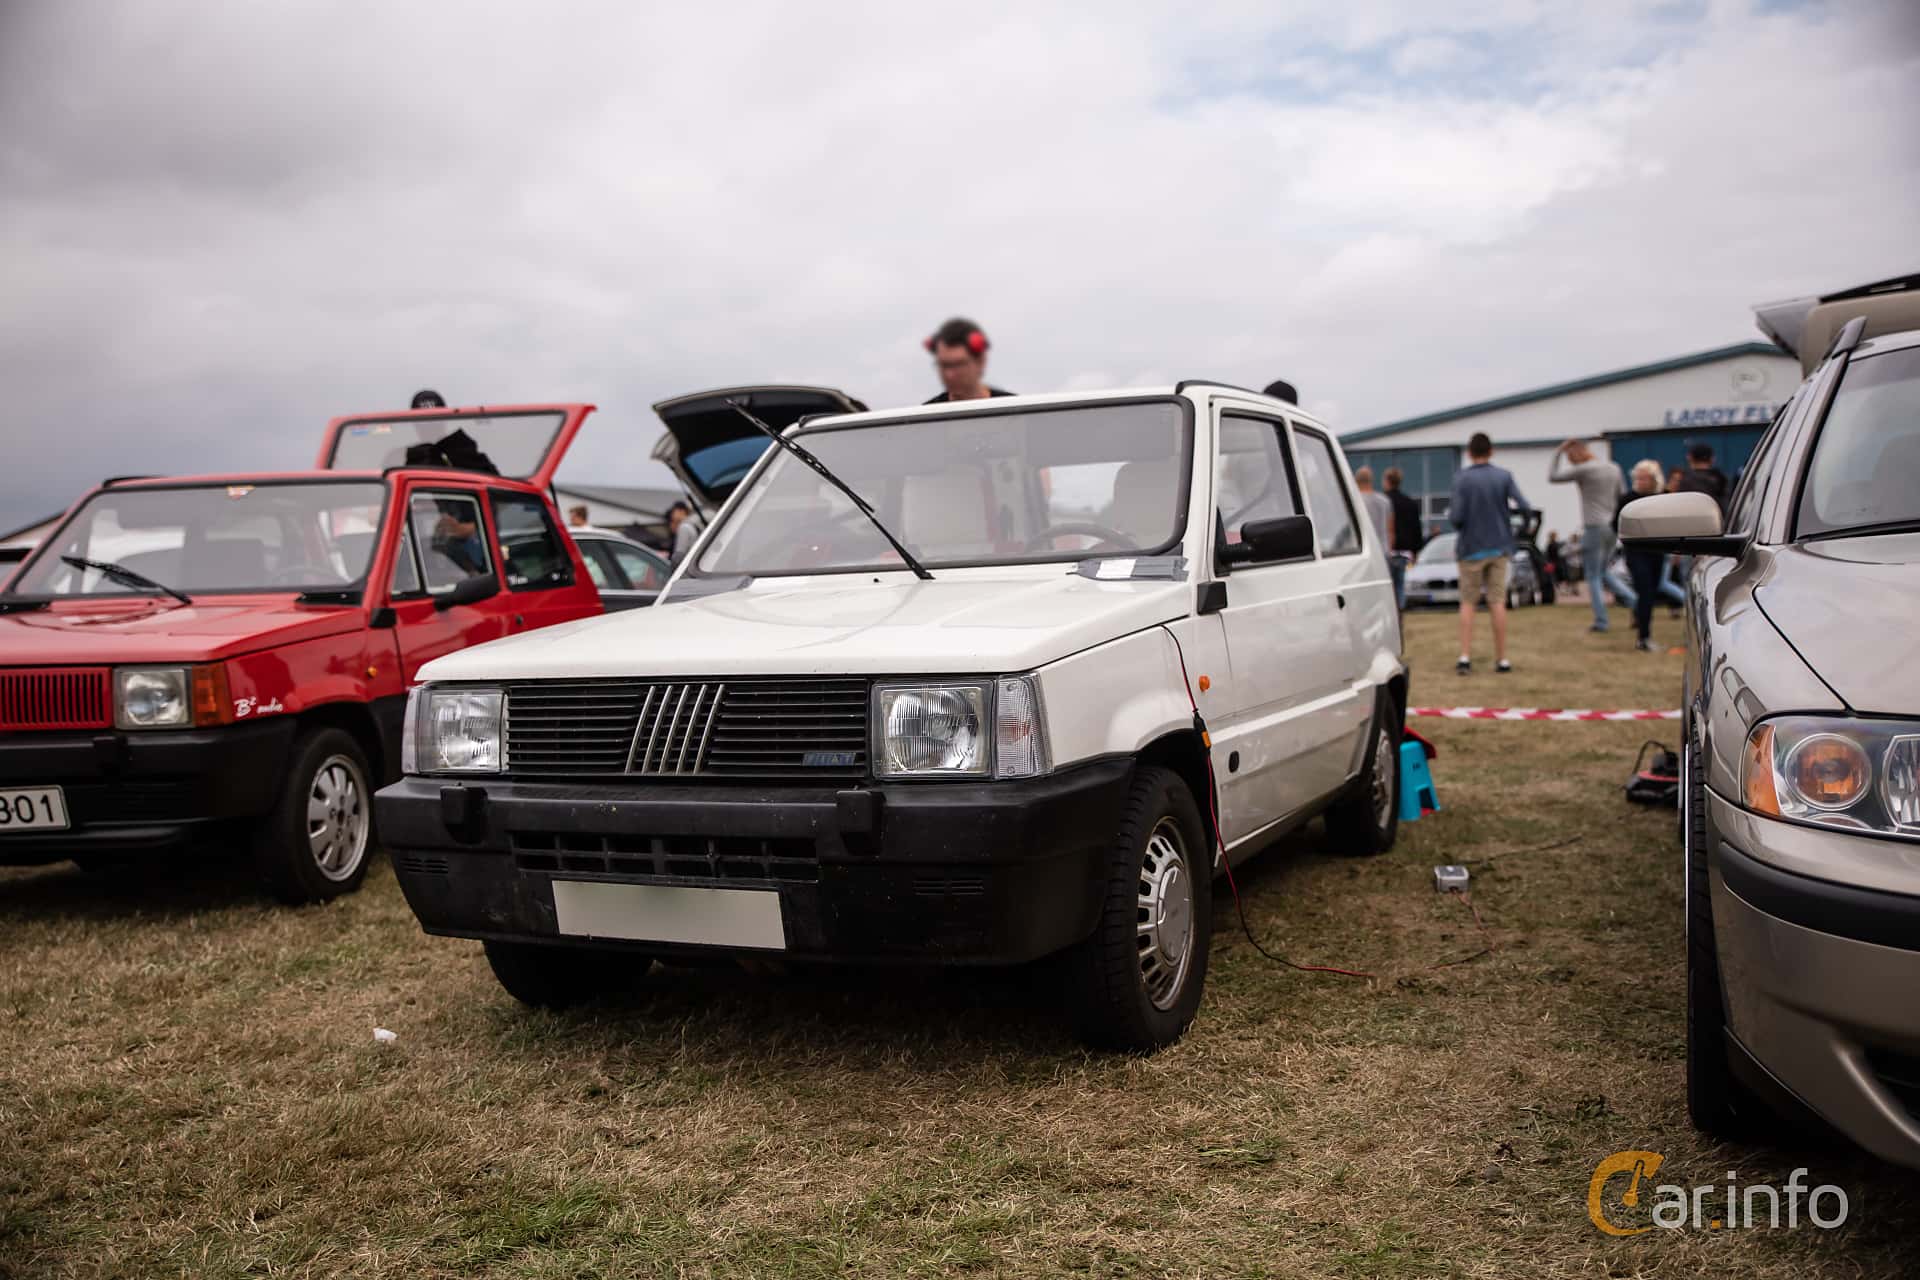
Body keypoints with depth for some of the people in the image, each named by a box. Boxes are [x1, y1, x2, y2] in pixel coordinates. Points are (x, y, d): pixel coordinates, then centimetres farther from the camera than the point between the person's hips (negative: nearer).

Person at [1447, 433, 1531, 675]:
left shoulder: (1462, 478, -9)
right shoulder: (1504, 476, -3)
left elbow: (1456, 517, -15)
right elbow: (1524, 507, -8)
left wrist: (1451, 514, 6)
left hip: (1471, 548, -2)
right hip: (1499, 547, 2)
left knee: (1467, 603, 8)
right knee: (1497, 602, 6)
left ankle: (1465, 657, 0)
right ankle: (1501, 659, 8)